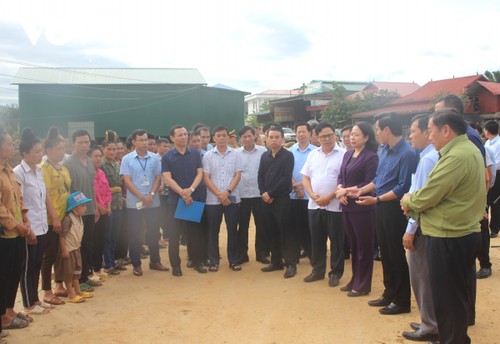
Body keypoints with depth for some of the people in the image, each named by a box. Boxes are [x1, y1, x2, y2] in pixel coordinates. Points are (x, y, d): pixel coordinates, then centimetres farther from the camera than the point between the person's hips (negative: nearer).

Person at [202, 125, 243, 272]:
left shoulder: (235, 154, 3)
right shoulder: (208, 156, 2)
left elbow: (237, 176, 0)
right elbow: (206, 178, -2)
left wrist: (227, 192, -13)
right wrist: (219, 194, -11)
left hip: (232, 198, 0)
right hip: (213, 199, 0)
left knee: (232, 230, 5)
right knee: (213, 231, 5)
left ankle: (233, 260, 15)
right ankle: (214, 261, 15)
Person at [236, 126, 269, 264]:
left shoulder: (263, 151, -1)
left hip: (259, 194, 0)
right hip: (242, 194, 1)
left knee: (261, 225, 8)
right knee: (242, 226, 9)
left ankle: (261, 253, 20)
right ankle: (242, 254, 20)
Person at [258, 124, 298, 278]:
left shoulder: (288, 156, -5)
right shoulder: (264, 156, 13)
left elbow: (286, 178, -13)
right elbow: (260, 176, 10)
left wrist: (271, 194, -13)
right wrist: (263, 193, -6)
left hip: (281, 199, -6)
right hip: (266, 199, 6)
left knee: (285, 231, -4)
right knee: (271, 232, 10)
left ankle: (291, 264, 4)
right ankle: (276, 262, 21)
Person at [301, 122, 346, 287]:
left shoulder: (343, 154, -7)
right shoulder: (313, 154, 10)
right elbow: (305, 177, 9)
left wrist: (329, 197, -16)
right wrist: (313, 195, -7)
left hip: (334, 205, -5)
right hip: (314, 205, 5)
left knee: (336, 241, 5)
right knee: (316, 240, 13)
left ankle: (335, 273, 17)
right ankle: (317, 270, 26)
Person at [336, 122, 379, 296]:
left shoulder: (371, 157, -11)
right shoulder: (348, 154, 13)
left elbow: (369, 184, -16)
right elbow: (341, 176, 14)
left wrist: (346, 190, -13)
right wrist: (340, 190, -6)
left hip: (362, 207, -7)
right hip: (347, 206, 7)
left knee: (364, 246, 4)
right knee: (353, 245, 16)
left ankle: (363, 285, 15)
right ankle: (354, 280, 28)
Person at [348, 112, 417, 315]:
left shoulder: (406, 153, -19)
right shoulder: (385, 150, 7)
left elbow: (403, 187, -21)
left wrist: (377, 199, -22)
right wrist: (361, 190, 10)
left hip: (395, 208, -8)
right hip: (381, 207, 8)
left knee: (396, 255, 3)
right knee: (385, 252, 17)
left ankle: (401, 301, 18)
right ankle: (389, 293, 32)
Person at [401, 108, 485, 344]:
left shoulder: (457, 156, -22)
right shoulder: (467, 149, 12)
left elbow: (428, 196, -22)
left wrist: (408, 200, -1)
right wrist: (415, 201, 1)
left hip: (449, 238, -10)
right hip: (463, 233, 10)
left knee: (447, 299, 2)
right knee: (456, 296, 21)